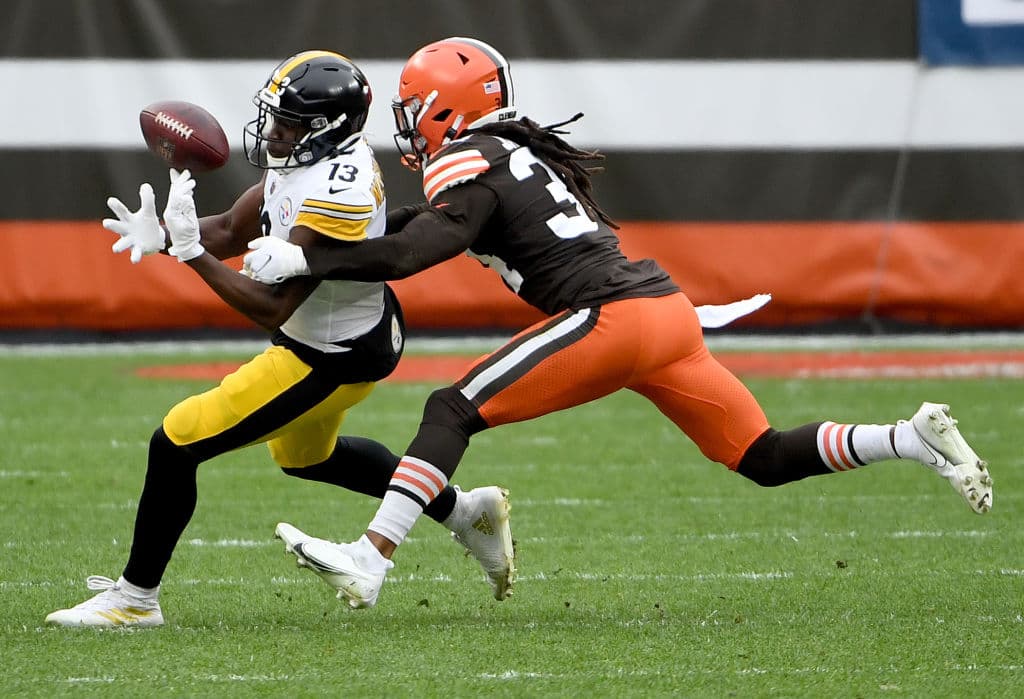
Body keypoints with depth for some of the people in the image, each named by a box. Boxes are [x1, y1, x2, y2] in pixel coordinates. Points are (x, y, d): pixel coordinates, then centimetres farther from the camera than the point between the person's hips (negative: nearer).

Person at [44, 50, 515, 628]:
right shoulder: (307, 156, -5)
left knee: (177, 443, -9)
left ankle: (136, 597, 5)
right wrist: (160, 233, -16)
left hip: (331, 360, -10)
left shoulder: (335, 196, -34)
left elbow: (272, 307, -32)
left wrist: (190, 249, -34)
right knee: (306, 456, 35)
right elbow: (231, 232, 2)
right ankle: (467, 512, 44)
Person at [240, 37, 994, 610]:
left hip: (612, 319, -9)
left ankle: (370, 560, -17)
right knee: (766, 459, 14)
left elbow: (410, 253, -16)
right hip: (666, 308, 9)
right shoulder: (522, 151, 23)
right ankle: (915, 438, 3)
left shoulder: (471, 166, -3)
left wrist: (301, 260, -11)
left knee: (453, 411, -8)